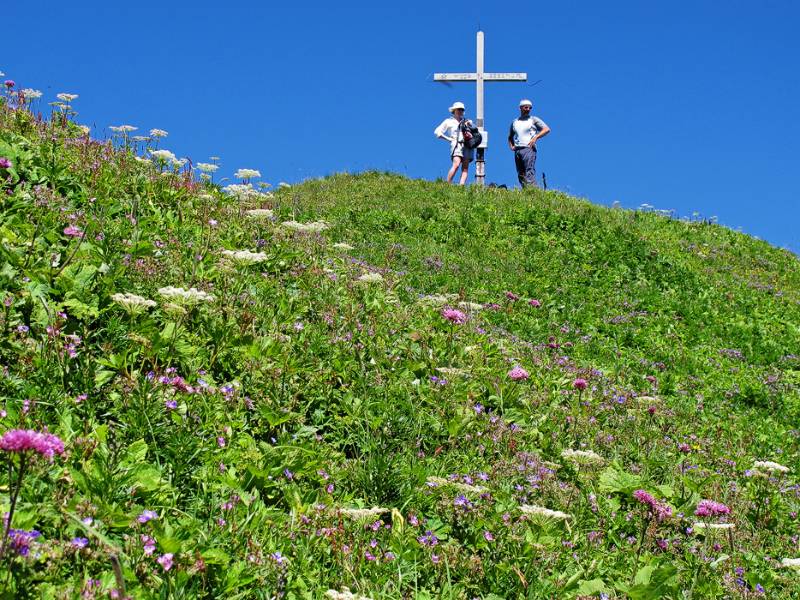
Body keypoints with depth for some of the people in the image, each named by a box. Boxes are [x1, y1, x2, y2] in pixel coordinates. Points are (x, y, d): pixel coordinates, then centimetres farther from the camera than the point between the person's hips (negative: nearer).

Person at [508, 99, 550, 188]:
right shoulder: (514, 122, 21)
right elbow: (510, 137, 33)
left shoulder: (534, 119, 9)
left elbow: (547, 129, -1)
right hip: (517, 150, 5)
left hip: (528, 148, -5)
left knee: (529, 173, -18)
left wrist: (535, 137, -11)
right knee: (520, 175, 0)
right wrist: (511, 146, 13)